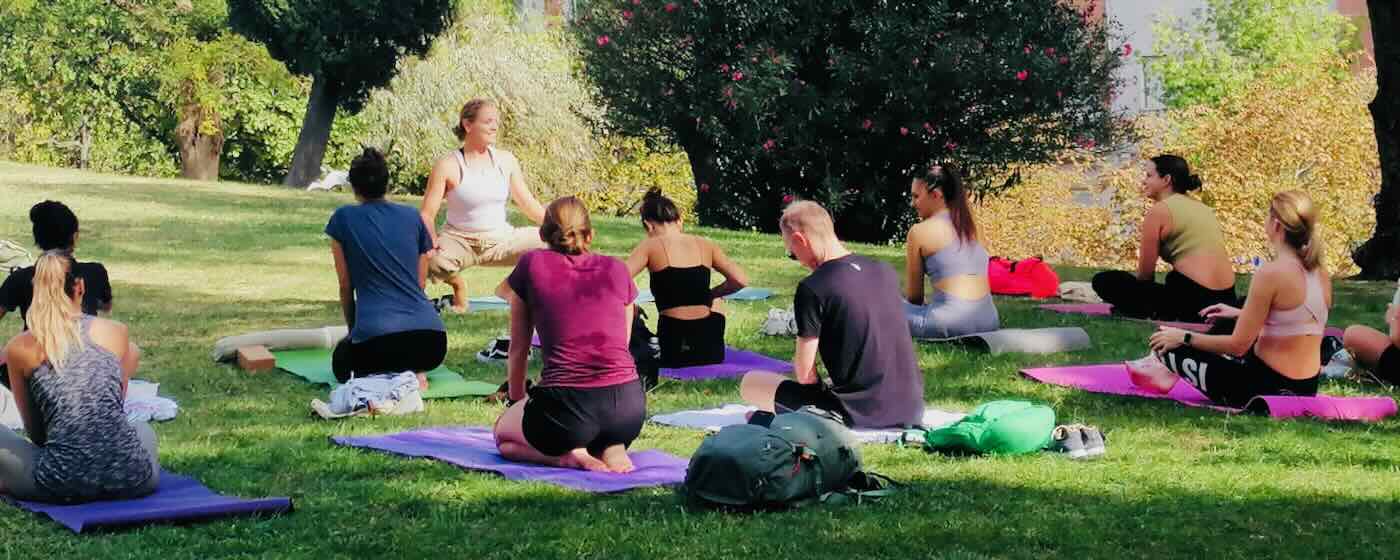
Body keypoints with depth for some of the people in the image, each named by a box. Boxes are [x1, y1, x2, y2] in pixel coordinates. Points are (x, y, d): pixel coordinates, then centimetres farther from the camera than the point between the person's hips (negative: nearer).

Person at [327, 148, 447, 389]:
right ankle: (414, 372, 5)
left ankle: (380, 377, -1)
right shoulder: (413, 217, 14)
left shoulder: (343, 218, 6)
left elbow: (346, 288, 10)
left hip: (375, 335, -3)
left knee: (342, 362, 32)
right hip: (430, 337, 3)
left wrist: (353, 330, 24)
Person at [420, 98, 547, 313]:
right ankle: (457, 284, 2)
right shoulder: (448, 167, -10)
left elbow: (527, 203, 10)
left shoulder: (506, 161, 3)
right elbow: (427, 214, -9)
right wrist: (431, 238, -29)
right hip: (460, 241, -4)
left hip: (501, 240, 4)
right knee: (430, 261, -36)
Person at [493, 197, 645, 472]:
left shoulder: (531, 265, 7)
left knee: (503, 433, 29)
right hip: (629, 407, 3)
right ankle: (611, 449, 5)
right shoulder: (617, 270, 14)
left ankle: (568, 455, 0)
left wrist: (516, 401, 32)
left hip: (568, 405, -3)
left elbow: (518, 349, 15)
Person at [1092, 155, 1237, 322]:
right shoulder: (1202, 207, 19)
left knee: (1104, 281, -2)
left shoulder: (1159, 211, -4)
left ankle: (1161, 314, -9)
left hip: (1191, 299, -8)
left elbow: (1145, 273, 0)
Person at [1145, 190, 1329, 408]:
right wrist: (1241, 314, 25)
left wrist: (1184, 338, -5)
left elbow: (1238, 345, -17)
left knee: (1168, 347, 4)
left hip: (1269, 388, -8)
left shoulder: (1271, 274, -21)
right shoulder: (1321, 274, 2)